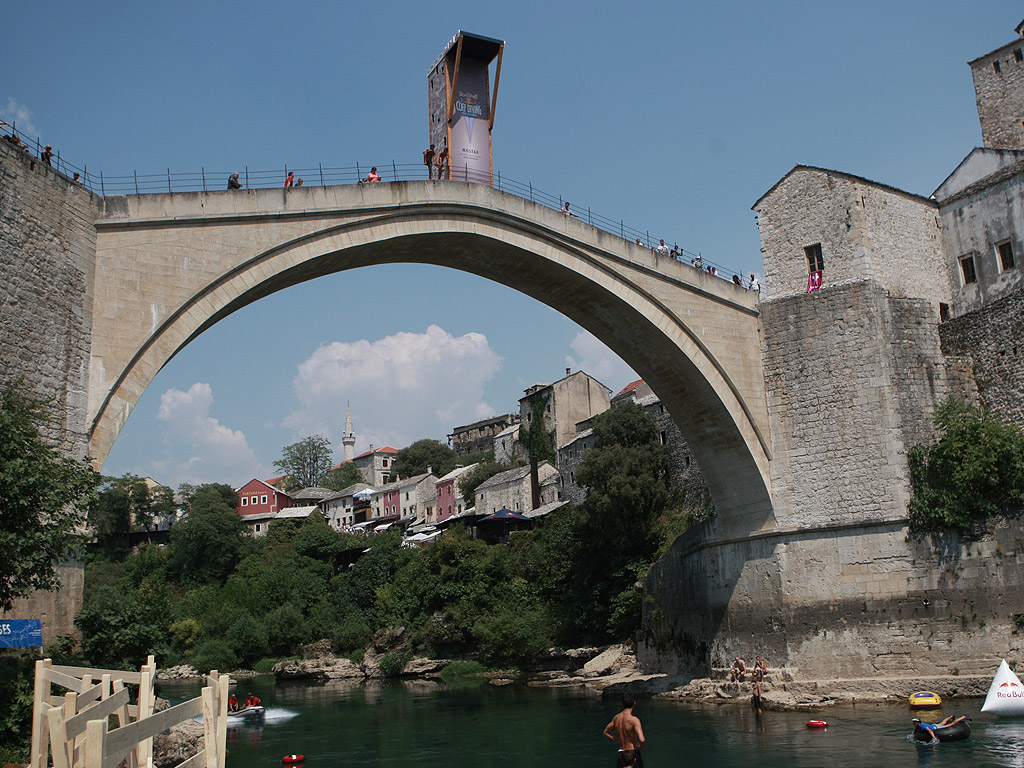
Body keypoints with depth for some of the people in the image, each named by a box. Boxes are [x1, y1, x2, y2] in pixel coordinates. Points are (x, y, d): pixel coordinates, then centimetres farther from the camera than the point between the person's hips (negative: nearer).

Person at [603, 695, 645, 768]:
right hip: (633, 753, -5)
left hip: (621, 753, 5)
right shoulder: (634, 720, -20)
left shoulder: (616, 718, 1)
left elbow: (606, 732, 17)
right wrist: (641, 747, -10)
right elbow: (642, 740, -31)